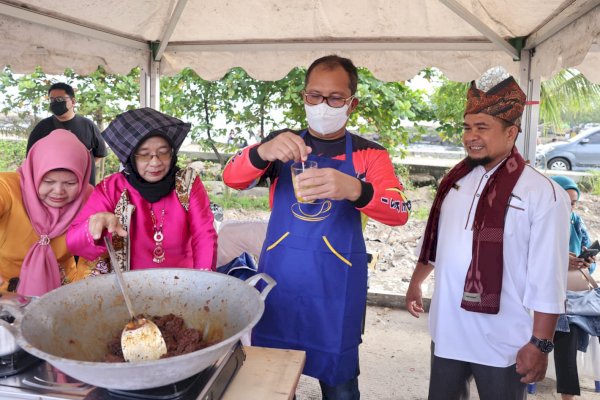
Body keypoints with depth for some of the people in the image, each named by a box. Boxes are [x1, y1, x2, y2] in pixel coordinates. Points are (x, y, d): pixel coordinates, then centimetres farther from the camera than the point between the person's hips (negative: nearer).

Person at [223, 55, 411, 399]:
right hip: (278, 279, 2)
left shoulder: (369, 154, -2)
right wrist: (262, 152, -30)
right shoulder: (283, 144, 4)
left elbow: (399, 213, -17)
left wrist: (354, 189, -38)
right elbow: (232, 179, -8)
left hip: (336, 287, -1)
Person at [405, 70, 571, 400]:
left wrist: (540, 344, -13)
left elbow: (548, 278, -15)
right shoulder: (455, 180, 4)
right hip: (446, 332, 6)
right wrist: (415, 283, 23)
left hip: (502, 343, -5)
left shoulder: (542, 193, -15)